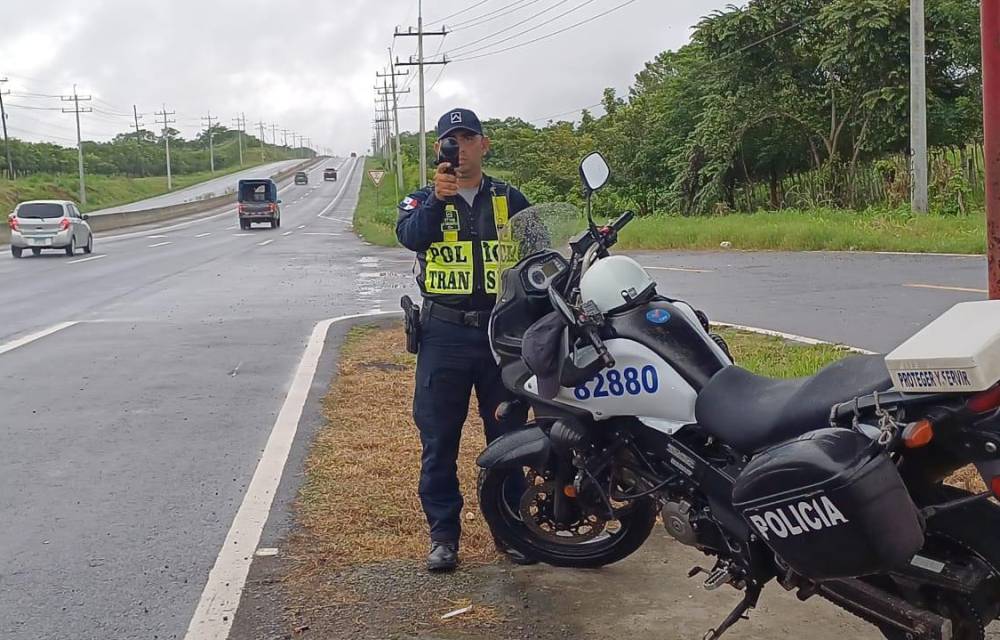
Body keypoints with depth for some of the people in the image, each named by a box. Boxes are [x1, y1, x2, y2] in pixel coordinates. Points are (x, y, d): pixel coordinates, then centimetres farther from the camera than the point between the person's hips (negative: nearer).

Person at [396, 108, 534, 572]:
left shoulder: (509, 200, 10)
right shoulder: (424, 199, 5)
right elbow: (410, 237, -18)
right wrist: (437, 199, -35)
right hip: (444, 334, -1)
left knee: (509, 437, 8)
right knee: (439, 440, 3)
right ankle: (443, 533, 14)